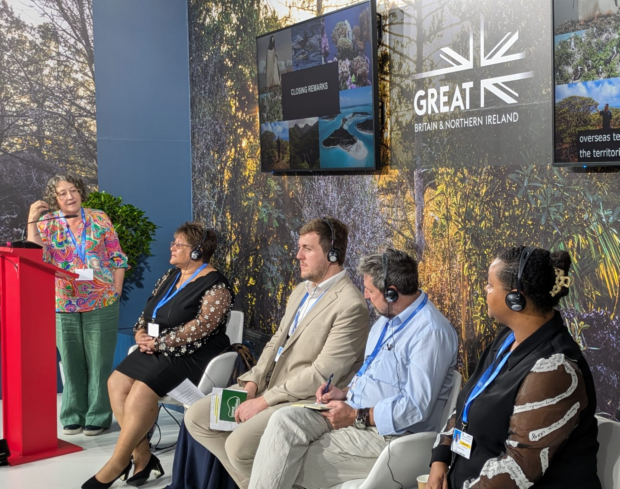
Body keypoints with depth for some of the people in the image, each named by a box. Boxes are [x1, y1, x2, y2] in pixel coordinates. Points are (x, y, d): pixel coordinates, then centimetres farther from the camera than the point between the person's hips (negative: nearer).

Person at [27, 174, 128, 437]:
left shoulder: (99, 219, 1)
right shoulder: (47, 224, 3)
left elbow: (117, 259, 4)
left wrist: (115, 292, -3)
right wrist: (32, 221, -14)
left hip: (101, 302, -1)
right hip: (64, 305, 1)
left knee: (99, 361, 5)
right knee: (71, 362, 9)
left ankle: (98, 416, 15)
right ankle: (73, 416, 21)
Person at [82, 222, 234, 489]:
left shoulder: (215, 286, -11)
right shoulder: (171, 275, 15)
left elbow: (200, 326, -21)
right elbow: (149, 309, 18)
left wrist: (159, 343, -20)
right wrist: (141, 333, -3)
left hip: (191, 354, -8)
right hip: (157, 349, 8)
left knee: (143, 390, -28)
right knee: (117, 382, -14)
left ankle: (117, 465, -16)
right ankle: (143, 457, -10)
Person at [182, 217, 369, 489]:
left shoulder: (351, 306, -18)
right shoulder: (302, 290, 13)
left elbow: (322, 374, -21)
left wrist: (264, 401, -18)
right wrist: (252, 383, 0)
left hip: (305, 400, -9)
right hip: (268, 385, 9)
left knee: (239, 445, -27)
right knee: (196, 417, 3)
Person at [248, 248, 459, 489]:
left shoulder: (431, 333, -19)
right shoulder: (388, 319, 13)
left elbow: (416, 407, -24)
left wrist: (357, 416, -19)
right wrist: (346, 393, 7)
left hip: (387, 432, -9)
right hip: (353, 414, 9)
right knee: (284, 420, -14)